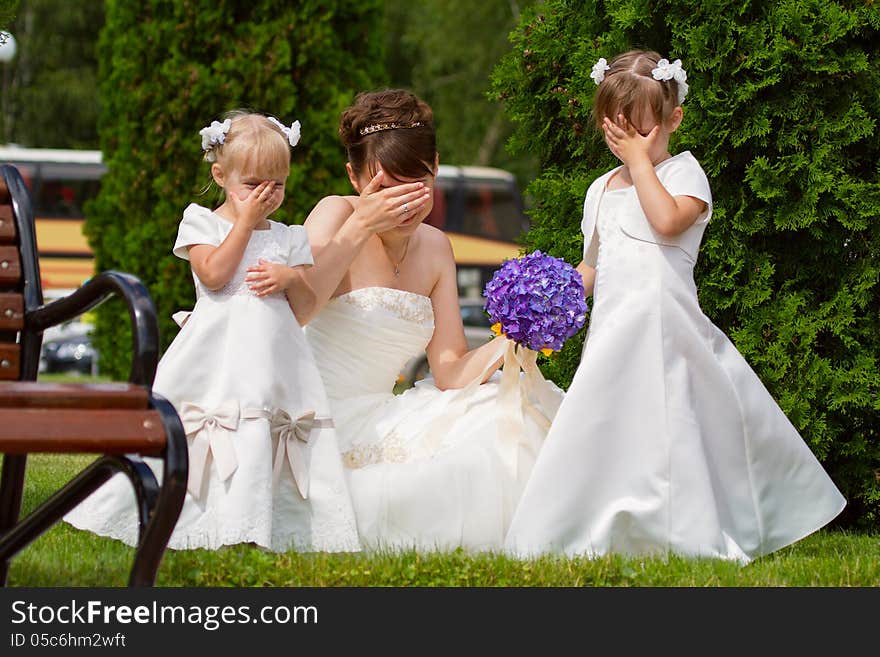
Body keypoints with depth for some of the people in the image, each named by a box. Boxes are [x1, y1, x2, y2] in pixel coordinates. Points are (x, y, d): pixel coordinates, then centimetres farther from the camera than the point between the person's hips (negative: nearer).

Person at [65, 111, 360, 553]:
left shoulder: (290, 238, 16)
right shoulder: (201, 223, 7)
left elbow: (306, 305, 12)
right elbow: (214, 274, -10)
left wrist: (291, 277, -9)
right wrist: (245, 220, -4)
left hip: (273, 353, 3)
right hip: (217, 349, -3)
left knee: (263, 430, -8)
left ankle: (247, 528, -4)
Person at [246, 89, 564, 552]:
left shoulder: (434, 248, 11)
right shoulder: (335, 215, -8)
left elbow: (451, 371, 6)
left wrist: (508, 346, -14)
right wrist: (359, 228, -28)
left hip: (378, 423, 7)